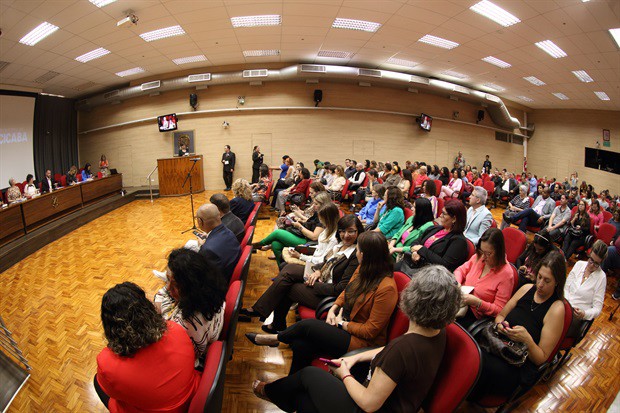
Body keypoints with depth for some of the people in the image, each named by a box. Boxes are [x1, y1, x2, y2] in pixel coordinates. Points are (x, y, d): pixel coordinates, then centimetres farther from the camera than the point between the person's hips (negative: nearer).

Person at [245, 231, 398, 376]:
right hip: (343, 325, 7)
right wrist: (333, 309, -1)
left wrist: (342, 324, -11)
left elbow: (370, 331, -20)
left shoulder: (386, 288, -25)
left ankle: (275, 338, 12)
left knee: (307, 325, -17)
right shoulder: (363, 270, 1)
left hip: (362, 343, -7)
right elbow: (346, 292, 16)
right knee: (300, 345, -16)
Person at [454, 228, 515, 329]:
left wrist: (477, 302, -26)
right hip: (459, 301, 5)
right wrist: (456, 282, -7)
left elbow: (499, 310, -11)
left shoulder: (506, 274, -14)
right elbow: (461, 270, 16)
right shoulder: (478, 257, 1)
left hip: (475, 315, -5)